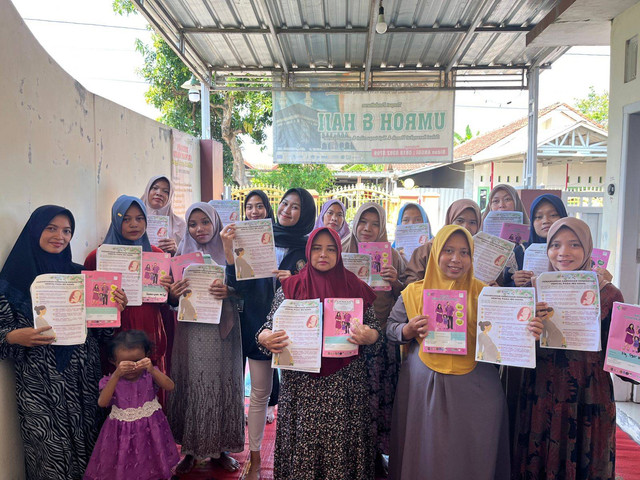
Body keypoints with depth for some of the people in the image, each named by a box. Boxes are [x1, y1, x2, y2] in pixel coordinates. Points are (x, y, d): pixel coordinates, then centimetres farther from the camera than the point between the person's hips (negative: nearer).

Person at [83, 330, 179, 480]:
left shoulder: (149, 375, -8)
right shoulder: (111, 381, -9)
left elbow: (170, 387, -23)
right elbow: (102, 402, -26)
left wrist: (152, 369, -36)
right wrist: (116, 375, -35)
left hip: (150, 429, 1)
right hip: (122, 432, 0)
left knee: (150, 465, 13)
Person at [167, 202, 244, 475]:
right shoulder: (181, 255, 6)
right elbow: (172, 299, 7)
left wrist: (229, 292, -18)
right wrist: (173, 295, -15)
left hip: (222, 332, 0)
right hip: (191, 332, 1)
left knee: (222, 384, 4)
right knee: (191, 386, 4)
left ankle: (220, 448, 21)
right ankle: (190, 449, 21)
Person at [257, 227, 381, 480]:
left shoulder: (355, 287, 5)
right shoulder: (290, 287, 5)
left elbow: (374, 329, 8)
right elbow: (270, 327, 4)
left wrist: (368, 335, -15)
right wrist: (266, 338, -19)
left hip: (344, 385, 0)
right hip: (301, 384, 0)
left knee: (340, 446, 4)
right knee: (302, 444, 5)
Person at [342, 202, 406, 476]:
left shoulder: (392, 257, 5)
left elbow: (406, 298, 8)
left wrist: (395, 282, -11)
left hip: (383, 337, 1)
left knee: (380, 396, 5)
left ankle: (377, 453, 26)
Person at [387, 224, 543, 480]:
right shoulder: (414, 293, 4)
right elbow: (390, 329, 8)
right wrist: (409, 330, -11)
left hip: (473, 392, 0)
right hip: (423, 389, 0)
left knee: (470, 457, 9)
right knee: (425, 456, 9)